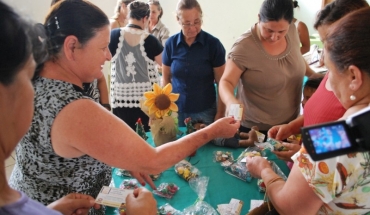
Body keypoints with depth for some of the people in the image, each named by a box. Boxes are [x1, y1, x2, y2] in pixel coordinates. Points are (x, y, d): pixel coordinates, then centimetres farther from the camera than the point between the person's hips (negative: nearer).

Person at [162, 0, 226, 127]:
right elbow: (166, 78, 6)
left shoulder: (213, 44, -8)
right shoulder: (171, 43, -3)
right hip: (177, 110, 2)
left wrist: (220, 114, -6)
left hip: (205, 111, -1)